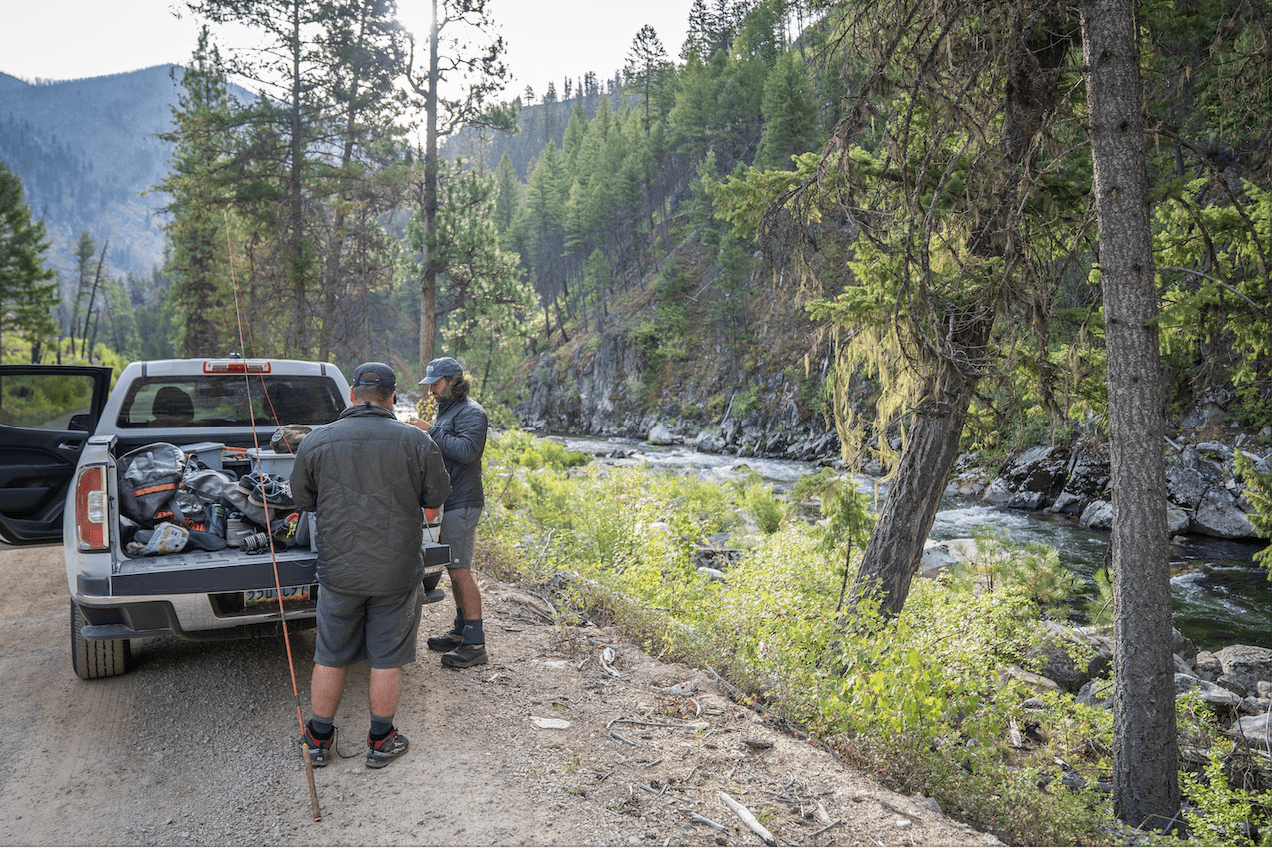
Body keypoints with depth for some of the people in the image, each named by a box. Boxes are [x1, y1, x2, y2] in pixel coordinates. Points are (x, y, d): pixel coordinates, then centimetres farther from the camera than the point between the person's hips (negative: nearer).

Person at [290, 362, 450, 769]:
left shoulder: (315, 442, -5)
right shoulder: (416, 442, -10)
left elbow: (302, 498, 8)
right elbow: (437, 496, 1)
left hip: (339, 571, 1)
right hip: (397, 572, -1)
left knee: (329, 659, 15)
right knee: (387, 660, 12)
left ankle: (319, 740, 30)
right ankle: (381, 742, 25)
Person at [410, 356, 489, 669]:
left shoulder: (471, 412, -11)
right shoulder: (445, 410, 20)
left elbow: (465, 451, -26)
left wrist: (431, 431, -20)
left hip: (462, 503, -10)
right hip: (444, 501, 10)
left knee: (460, 571, -10)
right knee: (454, 570, 14)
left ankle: (475, 644, -5)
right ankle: (461, 631, 24)